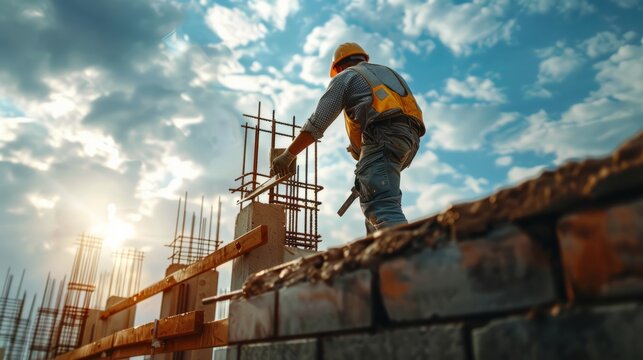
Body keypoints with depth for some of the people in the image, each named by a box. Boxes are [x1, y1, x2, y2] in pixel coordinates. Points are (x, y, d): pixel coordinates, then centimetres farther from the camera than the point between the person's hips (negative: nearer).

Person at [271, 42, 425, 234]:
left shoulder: (345, 76, 18)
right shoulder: (389, 72, 36)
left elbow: (317, 123, 9)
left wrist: (287, 155, 14)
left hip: (383, 136, -7)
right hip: (410, 137, 7)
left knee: (382, 205, -20)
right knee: (370, 196, 16)